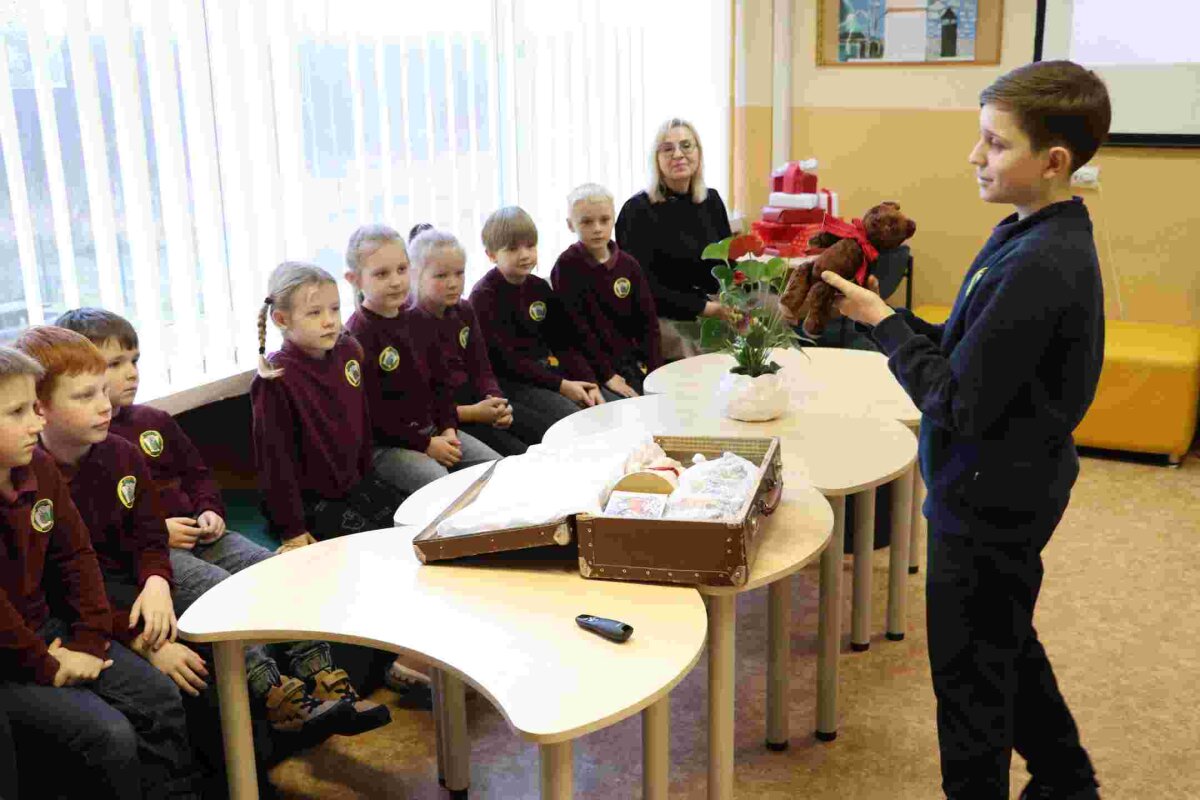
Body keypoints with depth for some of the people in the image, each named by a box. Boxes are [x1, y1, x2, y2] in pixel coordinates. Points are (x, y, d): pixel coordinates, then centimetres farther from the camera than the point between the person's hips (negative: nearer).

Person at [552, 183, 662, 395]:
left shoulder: (628, 265, 6)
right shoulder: (566, 267, -7)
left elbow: (647, 319, 7)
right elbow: (576, 327, -12)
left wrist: (655, 369, -4)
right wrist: (606, 374, -15)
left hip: (631, 361, 5)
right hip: (594, 367, -5)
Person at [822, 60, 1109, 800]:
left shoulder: (1040, 266, -27)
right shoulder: (1040, 237, 4)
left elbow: (960, 404, -26)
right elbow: (976, 356, 8)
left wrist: (882, 322, -17)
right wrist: (893, 320, -5)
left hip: (990, 502, -10)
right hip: (1009, 487, 10)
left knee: (971, 673, 7)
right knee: (1008, 646, 26)